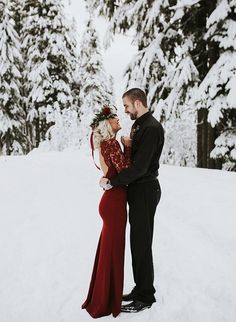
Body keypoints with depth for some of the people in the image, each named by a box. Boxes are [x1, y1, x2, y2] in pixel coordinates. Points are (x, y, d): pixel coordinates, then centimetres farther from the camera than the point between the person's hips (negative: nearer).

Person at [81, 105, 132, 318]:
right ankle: (105, 303, 16)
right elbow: (125, 171, -21)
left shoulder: (107, 143, 13)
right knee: (112, 251, 2)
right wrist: (128, 147, -11)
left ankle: (102, 297, 33)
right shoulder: (111, 143, -16)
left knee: (108, 249, 19)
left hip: (113, 201, 10)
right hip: (114, 202, -10)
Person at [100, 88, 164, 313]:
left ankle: (145, 297, 13)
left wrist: (112, 182, -18)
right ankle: (140, 289, 29)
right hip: (137, 188, 10)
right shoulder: (138, 125, 13)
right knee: (137, 241, 16)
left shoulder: (151, 128, -19)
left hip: (145, 191, -10)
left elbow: (139, 167, -24)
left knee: (141, 243, -1)